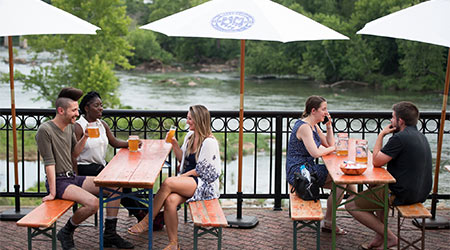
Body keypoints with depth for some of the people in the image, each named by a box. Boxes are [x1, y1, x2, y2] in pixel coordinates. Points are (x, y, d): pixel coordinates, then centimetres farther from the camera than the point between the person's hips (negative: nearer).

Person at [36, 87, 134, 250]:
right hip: (58, 181, -9)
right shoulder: (45, 130, -15)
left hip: (73, 178, 9)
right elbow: (49, 163, -19)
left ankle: (109, 234, 6)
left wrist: (85, 137, 2)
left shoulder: (69, 127, 10)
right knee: (93, 203, -31)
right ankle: (66, 233, -5)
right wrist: (52, 193, -20)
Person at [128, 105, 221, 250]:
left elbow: (203, 171, -12)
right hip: (188, 179, 7)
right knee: (170, 200, -26)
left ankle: (147, 221, -15)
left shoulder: (209, 142, -13)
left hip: (205, 185, -7)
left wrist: (183, 176, -9)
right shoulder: (190, 136, 12)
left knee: (168, 183, -29)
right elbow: (182, 159, 20)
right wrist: (175, 144, 5)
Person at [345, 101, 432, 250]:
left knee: (351, 205, -1)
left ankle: (389, 237, 1)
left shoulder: (400, 138, -20)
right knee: (377, 187, 37)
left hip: (402, 195, -10)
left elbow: (376, 161, -14)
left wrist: (381, 135, -5)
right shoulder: (421, 136, 11)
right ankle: (379, 238, 28)